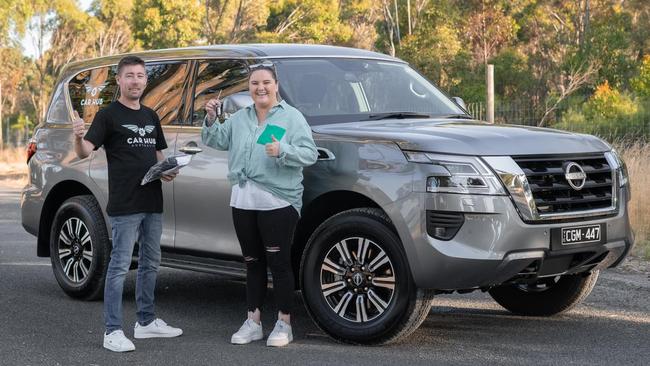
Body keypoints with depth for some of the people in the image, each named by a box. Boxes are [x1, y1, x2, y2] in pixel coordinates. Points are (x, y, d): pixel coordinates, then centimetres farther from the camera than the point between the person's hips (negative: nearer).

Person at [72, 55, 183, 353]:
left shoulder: (150, 116, 16)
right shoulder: (108, 115, -5)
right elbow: (85, 152, -16)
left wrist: (167, 170, 3)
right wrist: (78, 138, -39)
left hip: (152, 204, 8)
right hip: (124, 205, -7)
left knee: (150, 264, 15)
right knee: (120, 266, -7)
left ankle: (146, 322, 26)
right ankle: (113, 331, -5)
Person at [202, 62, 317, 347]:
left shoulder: (291, 117, 0)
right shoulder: (240, 118, 16)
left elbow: (309, 154, -8)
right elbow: (215, 141, 15)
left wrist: (283, 151, -24)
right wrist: (211, 119, -2)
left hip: (278, 202, -5)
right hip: (243, 202, 5)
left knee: (279, 263, -2)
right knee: (253, 263, 13)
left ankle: (284, 324, 8)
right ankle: (253, 323, 21)